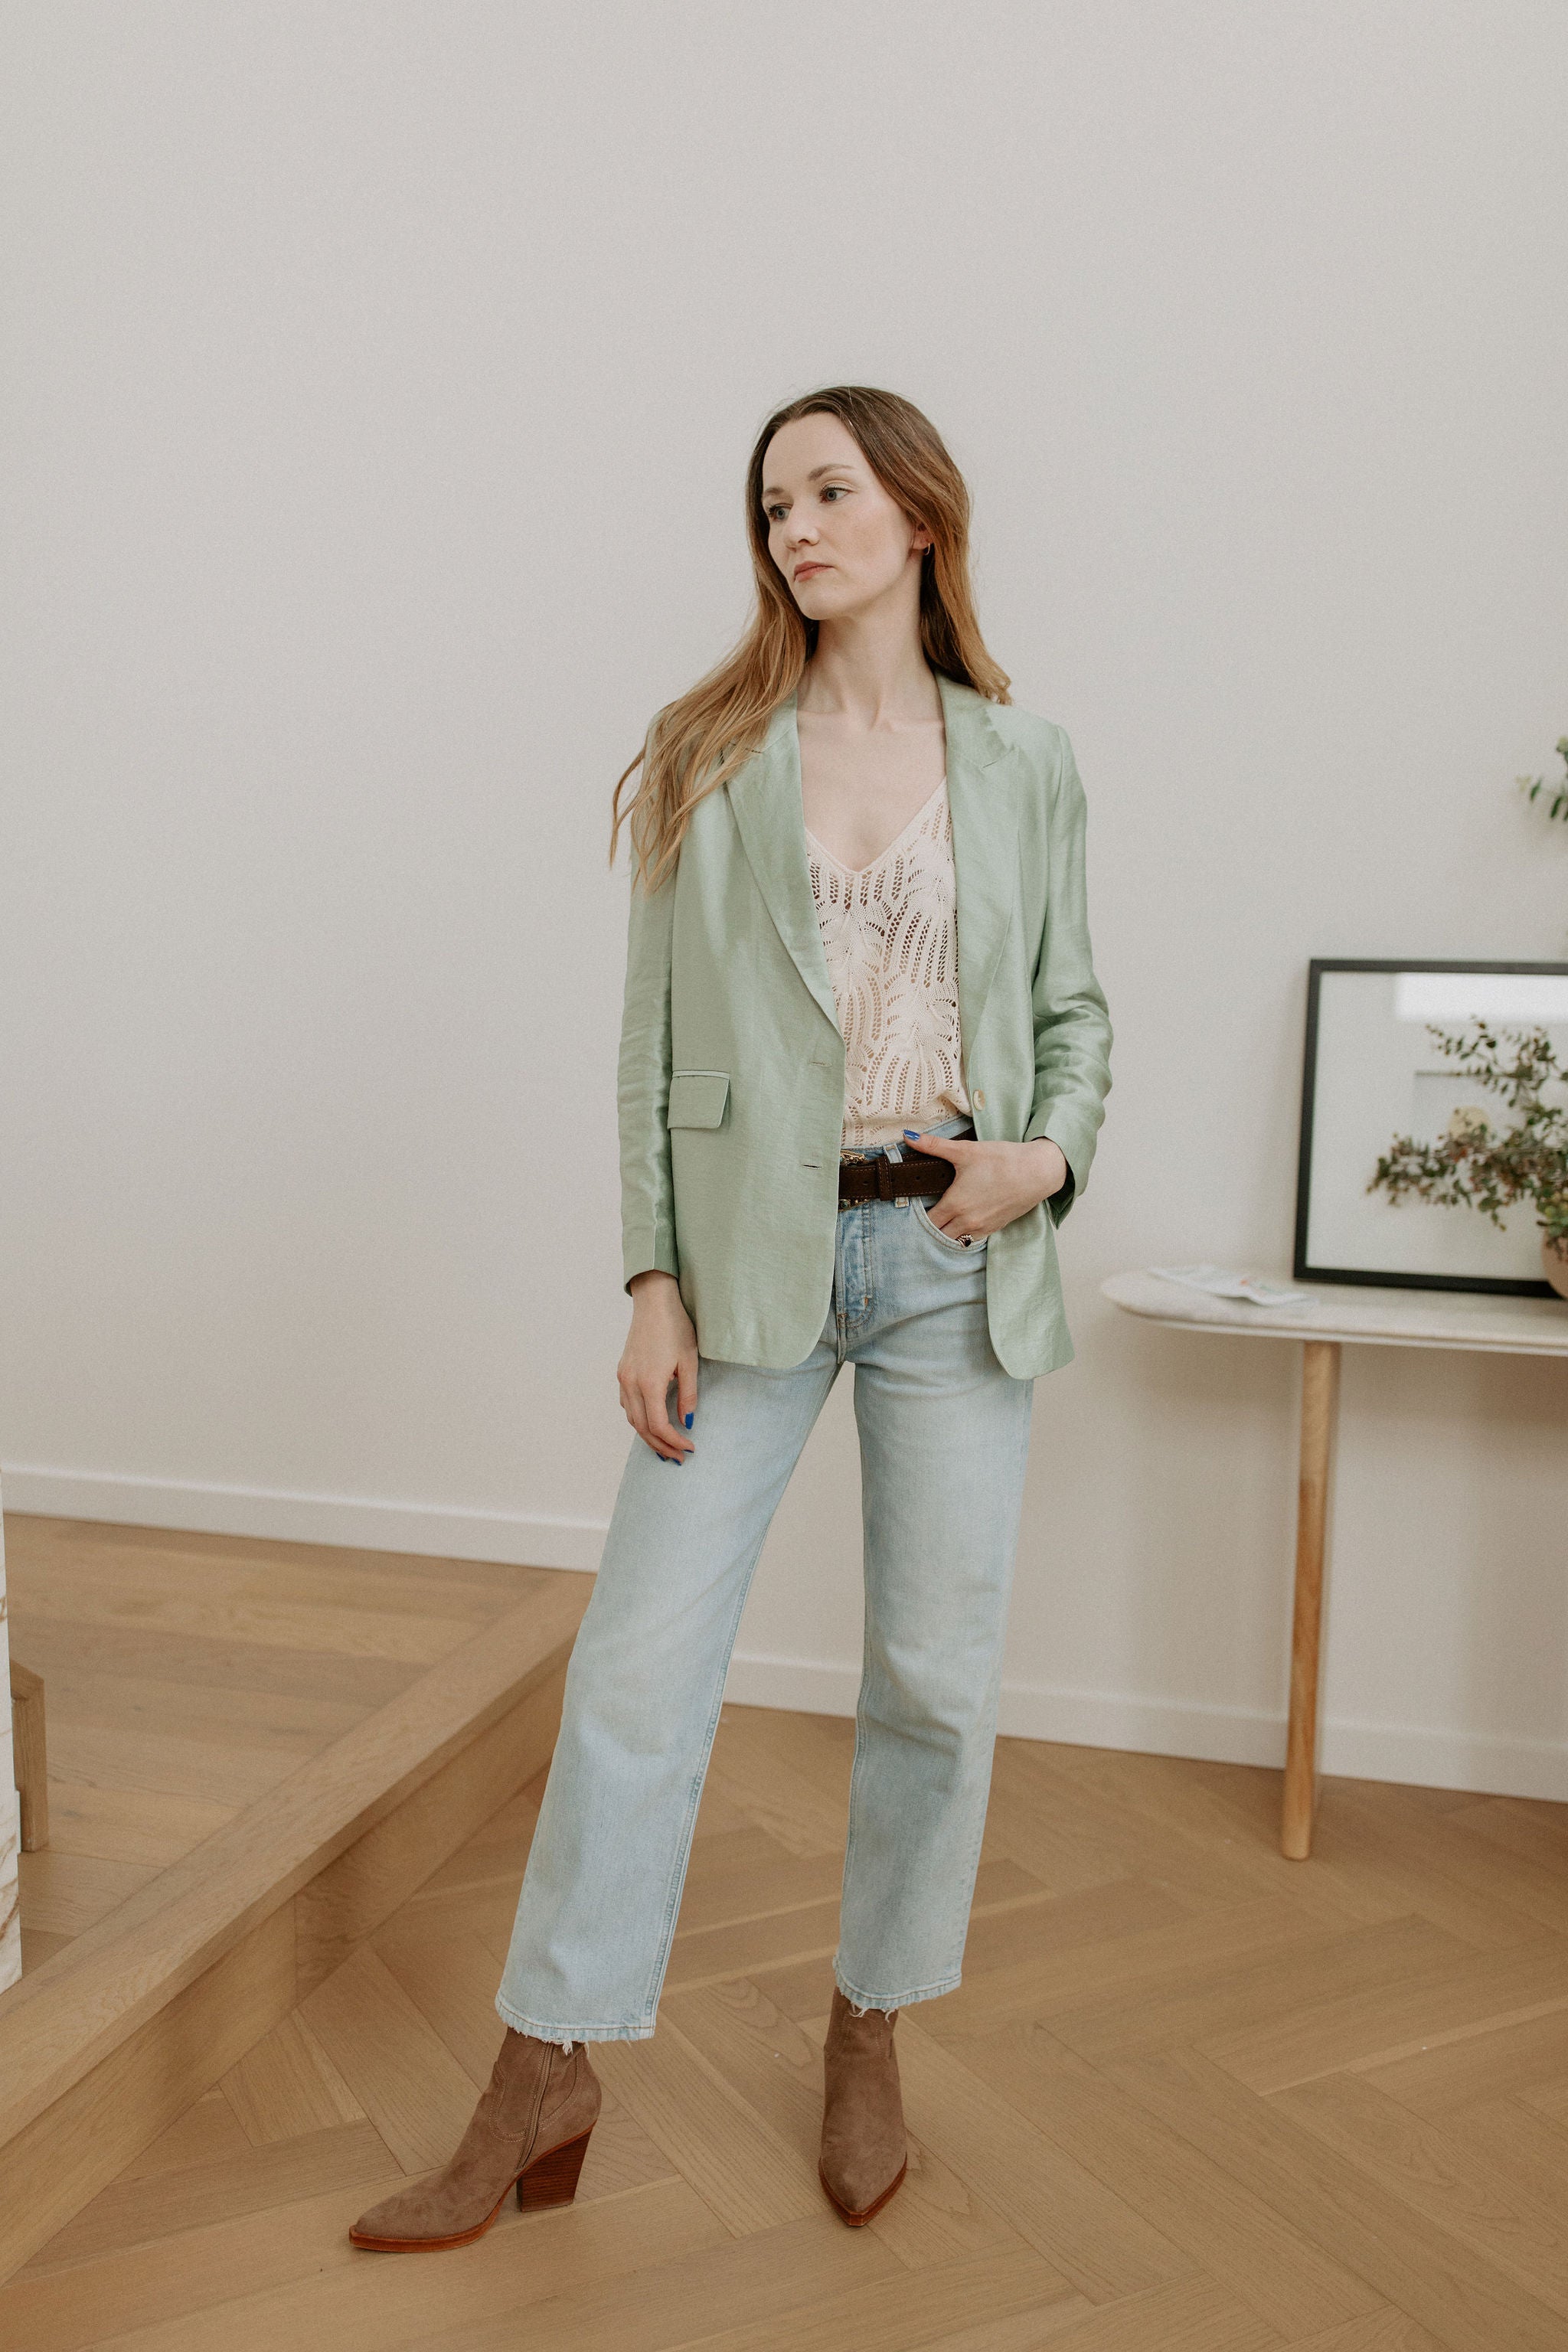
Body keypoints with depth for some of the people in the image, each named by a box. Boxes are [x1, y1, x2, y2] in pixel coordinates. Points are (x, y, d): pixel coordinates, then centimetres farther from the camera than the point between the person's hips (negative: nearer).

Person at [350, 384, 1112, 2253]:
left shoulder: (1025, 767, 7)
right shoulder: (710, 756, 5)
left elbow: (1074, 1005, 14)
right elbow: (655, 1036, 1)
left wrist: (1053, 1151, -7)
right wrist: (654, 1282, -5)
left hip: (955, 1258, 1)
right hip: (755, 1254, 0)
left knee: (936, 1671, 8)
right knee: (639, 1661, 0)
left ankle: (870, 2039, 30)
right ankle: (544, 2091, 16)